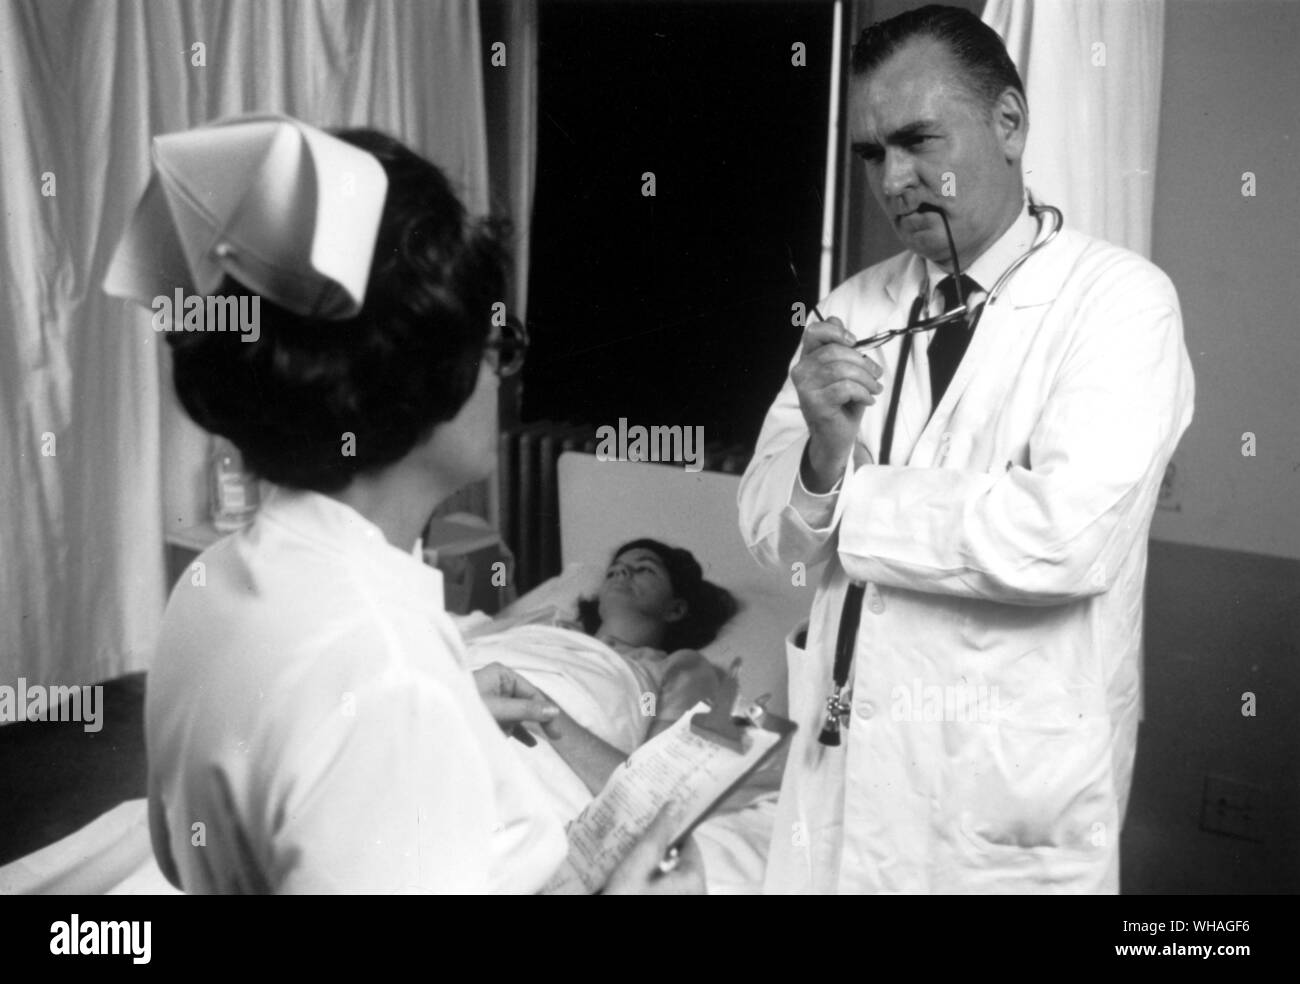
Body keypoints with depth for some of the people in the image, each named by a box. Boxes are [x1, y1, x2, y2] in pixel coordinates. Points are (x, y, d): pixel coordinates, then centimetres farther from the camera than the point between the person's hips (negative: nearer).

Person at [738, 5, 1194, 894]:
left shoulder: (1119, 300, -12)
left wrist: (855, 502, -12)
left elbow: (1067, 538, -25)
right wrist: (824, 450, -17)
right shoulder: (853, 310, 4)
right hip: (844, 761, 5)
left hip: (1011, 788, -4)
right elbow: (771, 535, 4)